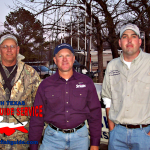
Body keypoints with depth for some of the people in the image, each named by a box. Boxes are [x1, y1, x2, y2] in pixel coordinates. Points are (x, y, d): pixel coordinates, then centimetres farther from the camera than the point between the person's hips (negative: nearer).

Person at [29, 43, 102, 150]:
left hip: (80, 137, 1)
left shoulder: (86, 82, 0)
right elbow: (37, 118, 1)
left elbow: (95, 113, 2)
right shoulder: (45, 85, 0)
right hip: (53, 137, 0)